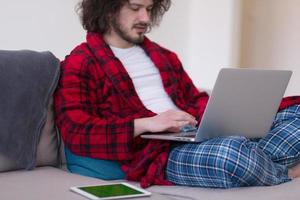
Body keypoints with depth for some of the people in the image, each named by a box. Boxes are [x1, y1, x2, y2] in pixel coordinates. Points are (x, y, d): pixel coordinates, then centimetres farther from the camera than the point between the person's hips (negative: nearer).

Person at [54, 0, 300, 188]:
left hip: (200, 138, 8)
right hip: (153, 153, -7)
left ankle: (255, 162, -27)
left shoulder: (163, 56, 27)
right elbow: (76, 133, -9)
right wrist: (146, 124, -20)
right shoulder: (79, 64, 3)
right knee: (234, 153, -36)